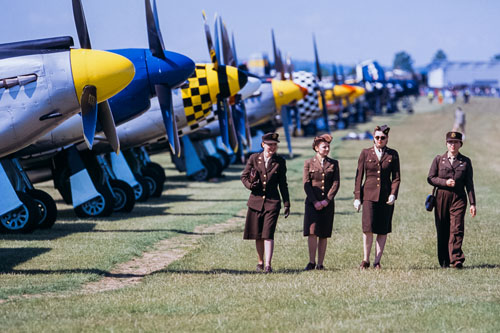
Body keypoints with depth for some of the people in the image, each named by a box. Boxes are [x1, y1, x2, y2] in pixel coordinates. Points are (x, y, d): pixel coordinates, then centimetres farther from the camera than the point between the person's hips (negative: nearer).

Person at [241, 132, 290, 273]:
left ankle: (268, 265, -16)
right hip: (256, 201, 2)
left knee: (268, 234, -12)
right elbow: (244, 176, 10)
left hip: (272, 202, -2)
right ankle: (260, 262, 26)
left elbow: (283, 184, 8)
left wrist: (287, 204, 5)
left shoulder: (280, 161, 4)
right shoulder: (254, 159, 4)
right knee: (257, 235, 9)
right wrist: (250, 185, -11)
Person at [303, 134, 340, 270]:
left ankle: (320, 263, 5)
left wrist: (327, 200, -9)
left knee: (324, 234, 1)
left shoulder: (333, 163, 9)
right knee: (312, 232, -13)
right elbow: (306, 184, -1)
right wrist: (315, 201, -11)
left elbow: (336, 183, 2)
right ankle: (311, 262, -8)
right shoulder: (309, 163, 4)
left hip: (327, 203, 2)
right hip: (312, 202, -2)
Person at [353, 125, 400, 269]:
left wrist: (393, 194, -9)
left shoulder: (393, 154, 7)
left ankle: (377, 261, 7)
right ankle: (365, 260, 1)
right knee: (368, 227, -11)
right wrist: (357, 197, 1)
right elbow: (359, 176, 7)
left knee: (383, 230, 1)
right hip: (369, 194, -1)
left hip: (386, 196, 1)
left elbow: (396, 177, 6)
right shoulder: (365, 153, 6)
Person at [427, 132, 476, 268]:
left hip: (459, 198, -1)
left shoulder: (465, 161, 7)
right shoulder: (438, 159, 8)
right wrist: (445, 182, -12)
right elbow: (430, 178, 5)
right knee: (442, 230, 4)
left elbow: (469, 184, 6)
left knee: (456, 229, -13)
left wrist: (472, 203, 1)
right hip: (442, 197, 1)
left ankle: (456, 259, -18)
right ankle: (444, 261, 11)